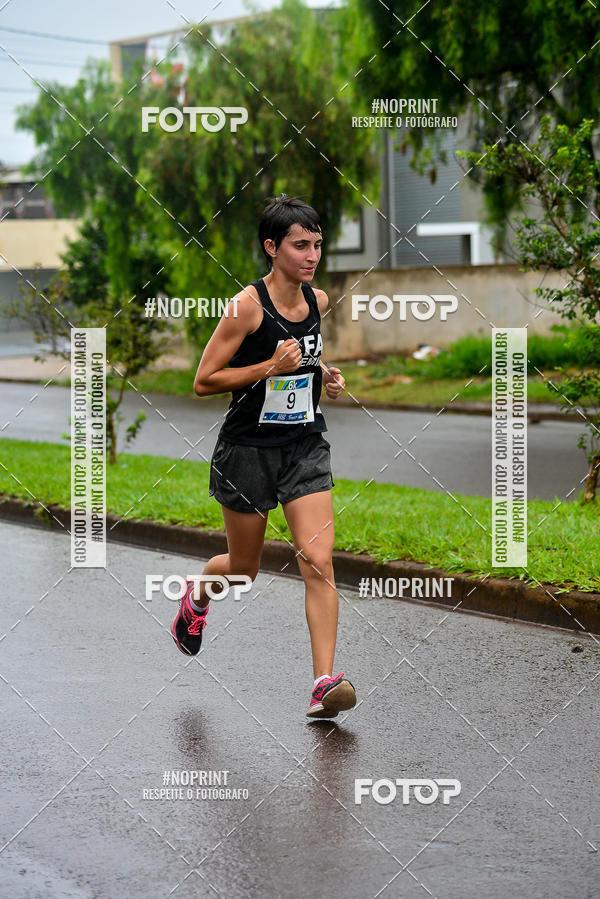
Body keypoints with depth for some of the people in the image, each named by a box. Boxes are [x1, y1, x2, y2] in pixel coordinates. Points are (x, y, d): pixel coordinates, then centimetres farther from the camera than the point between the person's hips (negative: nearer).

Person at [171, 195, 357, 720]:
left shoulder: (318, 301, 3)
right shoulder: (247, 306, -15)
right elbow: (204, 382, -14)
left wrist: (324, 375, 5)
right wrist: (270, 367, -23)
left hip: (306, 447, 4)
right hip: (248, 449, -4)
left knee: (318, 561, -12)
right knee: (244, 569, 13)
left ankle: (324, 682, -13)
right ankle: (197, 595, 48)